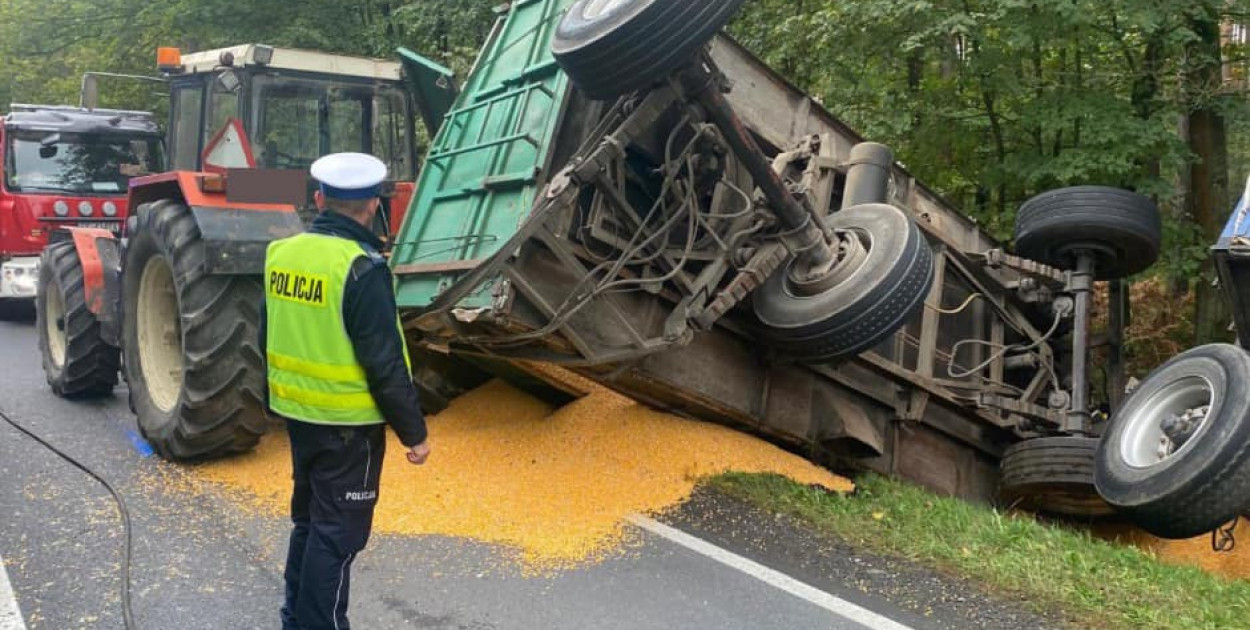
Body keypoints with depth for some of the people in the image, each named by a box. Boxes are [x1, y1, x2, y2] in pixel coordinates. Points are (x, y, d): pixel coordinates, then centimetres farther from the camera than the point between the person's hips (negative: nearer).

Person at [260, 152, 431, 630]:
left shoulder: (281, 253, 2)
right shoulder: (362, 268, -21)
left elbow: (269, 338, 12)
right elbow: (385, 363, -20)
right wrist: (415, 432, -11)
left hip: (297, 412, 8)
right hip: (348, 424, -8)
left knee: (309, 520, 22)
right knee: (338, 534, 4)